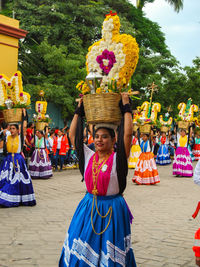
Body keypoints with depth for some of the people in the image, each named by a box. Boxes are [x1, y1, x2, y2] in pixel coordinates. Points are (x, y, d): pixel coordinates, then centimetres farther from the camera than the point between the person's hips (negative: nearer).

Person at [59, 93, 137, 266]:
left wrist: (126, 107, -13)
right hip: (89, 206, 4)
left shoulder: (117, 159, -9)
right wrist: (79, 110, 7)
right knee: (81, 252, 9)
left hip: (111, 210, -4)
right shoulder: (89, 157, 3)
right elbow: (73, 136, 6)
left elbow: (128, 134, -19)